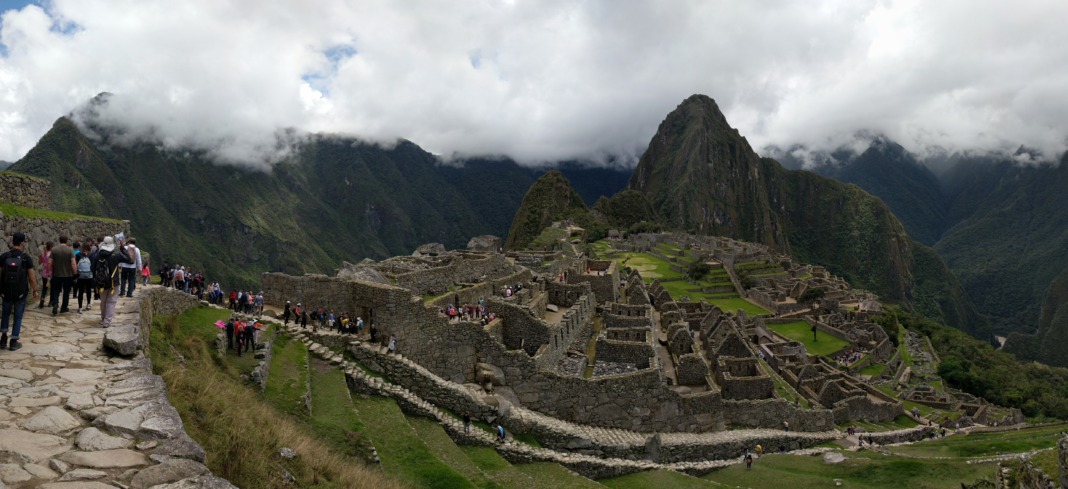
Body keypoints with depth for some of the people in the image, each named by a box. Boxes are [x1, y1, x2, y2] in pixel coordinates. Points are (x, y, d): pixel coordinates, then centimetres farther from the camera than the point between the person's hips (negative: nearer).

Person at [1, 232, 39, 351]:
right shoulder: (26, 258, -9)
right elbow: (32, 277, -7)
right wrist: (35, 290, 5)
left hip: (7, 292, 2)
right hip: (21, 293, -2)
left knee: (6, 314, 20)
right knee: (17, 317, 7)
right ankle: (13, 342, 8)